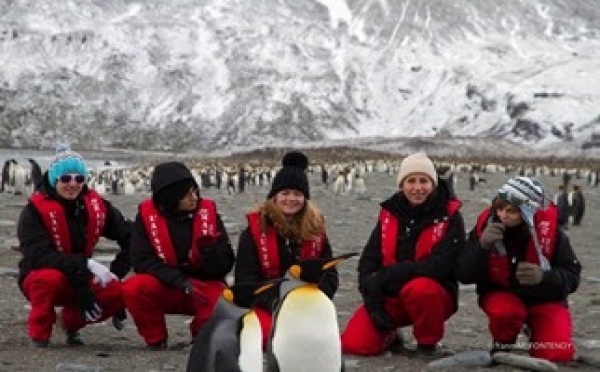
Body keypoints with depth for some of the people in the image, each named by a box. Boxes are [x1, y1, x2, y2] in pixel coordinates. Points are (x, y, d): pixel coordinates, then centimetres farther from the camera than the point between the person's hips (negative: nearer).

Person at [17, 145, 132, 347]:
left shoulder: (96, 205, -3)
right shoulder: (35, 210, -16)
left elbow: (130, 237, 3)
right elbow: (38, 256, -29)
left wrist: (117, 272, -11)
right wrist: (85, 264, -37)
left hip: (81, 281, 5)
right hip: (39, 279, -4)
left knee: (118, 292, -22)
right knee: (49, 277, -39)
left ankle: (71, 321, 9)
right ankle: (39, 334, -12)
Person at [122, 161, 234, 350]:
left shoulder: (208, 211, -6)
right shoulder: (147, 215, -8)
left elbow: (224, 265, -8)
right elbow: (141, 260, -14)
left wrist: (211, 251, -30)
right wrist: (179, 280, -25)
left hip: (204, 289, 0)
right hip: (164, 288, 0)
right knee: (133, 288, -29)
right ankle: (156, 339, -2)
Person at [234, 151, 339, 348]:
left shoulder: (315, 228, 7)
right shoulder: (256, 228, 0)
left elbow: (329, 275, 5)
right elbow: (245, 276, -5)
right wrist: (273, 303, -19)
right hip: (264, 304, -2)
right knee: (268, 335, -32)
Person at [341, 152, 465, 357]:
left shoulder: (450, 217, -11)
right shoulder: (389, 213, 1)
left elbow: (439, 266, -21)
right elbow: (368, 261, 0)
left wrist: (385, 276, -23)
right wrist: (374, 304, -14)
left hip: (435, 296, -3)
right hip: (390, 297, 3)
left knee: (418, 288, -38)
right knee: (353, 343, -16)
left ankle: (428, 344, -10)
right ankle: (389, 336, 18)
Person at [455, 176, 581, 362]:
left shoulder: (549, 230, -17)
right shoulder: (486, 225, -14)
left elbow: (572, 277, -13)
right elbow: (463, 275, -15)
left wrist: (544, 277, -34)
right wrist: (482, 246, -32)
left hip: (544, 299, 0)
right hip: (501, 294, 0)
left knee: (557, 354, -22)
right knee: (505, 311, -36)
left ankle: (536, 332, 14)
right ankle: (502, 346, -1)